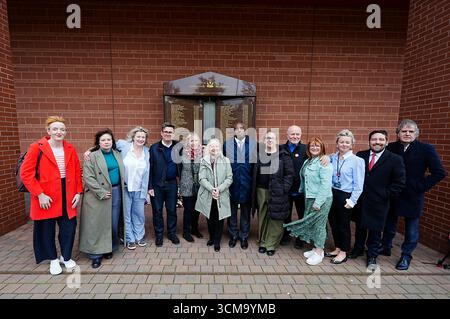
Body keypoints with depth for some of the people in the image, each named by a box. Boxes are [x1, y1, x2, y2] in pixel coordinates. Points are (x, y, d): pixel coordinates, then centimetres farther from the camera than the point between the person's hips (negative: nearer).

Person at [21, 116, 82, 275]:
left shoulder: (70, 149, 3)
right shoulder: (37, 148, -9)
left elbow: (77, 172, 7)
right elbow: (26, 173, -11)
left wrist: (78, 192, 1)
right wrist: (39, 194, -15)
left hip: (67, 195, 3)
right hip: (46, 197, -3)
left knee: (69, 227, 9)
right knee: (47, 229, 12)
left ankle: (66, 257, 32)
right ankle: (53, 259, 34)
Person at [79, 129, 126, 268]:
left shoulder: (117, 154, 10)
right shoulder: (92, 156, -6)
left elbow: (122, 172, 19)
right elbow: (88, 177, -12)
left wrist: (120, 189, 8)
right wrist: (102, 193, -16)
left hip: (116, 192, 5)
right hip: (98, 195, -4)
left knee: (113, 223, 10)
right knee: (97, 224, 2)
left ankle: (110, 248, 27)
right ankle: (96, 254, 14)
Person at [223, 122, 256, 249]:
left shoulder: (254, 143, 0)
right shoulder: (227, 144, 1)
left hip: (247, 183, 0)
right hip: (232, 183, 0)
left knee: (245, 211, 12)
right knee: (232, 211, 12)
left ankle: (244, 236, 28)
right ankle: (233, 235, 30)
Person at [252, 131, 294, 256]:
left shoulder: (283, 155, -2)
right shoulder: (258, 154, 9)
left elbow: (289, 173, -4)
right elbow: (254, 173, 12)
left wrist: (284, 188, -11)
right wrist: (254, 189, 5)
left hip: (276, 192, -3)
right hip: (261, 190, 3)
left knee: (275, 218, 2)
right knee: (262, 217, 13)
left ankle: (271, 245, 17)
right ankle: (262, 242, 27)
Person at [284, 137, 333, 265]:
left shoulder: (324, 163, -13)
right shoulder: (307, 162, 13)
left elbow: (325, 184, -19)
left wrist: (318, 202, -20)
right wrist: (302, 192, 12)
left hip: (321, 199, -8)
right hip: (309, 198, 8)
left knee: (319, 225, 1)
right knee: (310, 223, 14)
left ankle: (319, 252, 16)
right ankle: (316, 248, 30)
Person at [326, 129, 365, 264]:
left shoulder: (357, 161, -10)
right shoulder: (332, 158, 4)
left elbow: (358, 184, -9)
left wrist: (352, 201, -11)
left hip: (345, 196, -5)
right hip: (332, 194, 5)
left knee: (344, 224, 9)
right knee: (333, 222, 15)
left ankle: (343, 252, 27)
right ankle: (337, 248, 34)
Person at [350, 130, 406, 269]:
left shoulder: (395, 159, -6)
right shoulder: (360, 155, 1)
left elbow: (399, 183, -6)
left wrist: (386, 195, -9)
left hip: (379, 203, -2)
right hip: (360, 200, 3)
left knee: (375, 230, 10)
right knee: (359, 227, 17)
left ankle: (372, 256, 29)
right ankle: (358, 249, 38)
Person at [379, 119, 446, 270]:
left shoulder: (426, 149, -8)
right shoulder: (391, 148, -3)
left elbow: (439, 172, -9)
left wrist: (420, 186, -13)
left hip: (412, 196, -2)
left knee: (411, 228, 10)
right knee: (389, 223, 17)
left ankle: (406, 255, 27)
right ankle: (385, 247, 36)